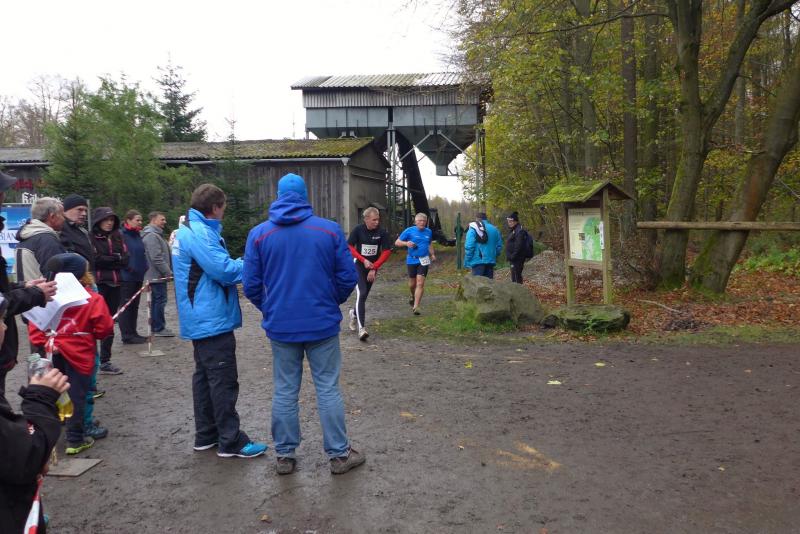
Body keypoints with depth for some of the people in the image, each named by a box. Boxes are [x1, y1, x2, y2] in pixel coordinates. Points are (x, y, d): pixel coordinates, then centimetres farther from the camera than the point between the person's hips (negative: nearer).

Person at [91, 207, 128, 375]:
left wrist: (106, 260, -8)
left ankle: (105, 362, 18)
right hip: (98, 284, -6)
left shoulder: (117, 237, 12)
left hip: (115, 284, 6)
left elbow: (125, 259, 5)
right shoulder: (91, 238, -4)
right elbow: (94, 259, -14)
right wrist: (115, 258, -8)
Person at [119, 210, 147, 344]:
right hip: (126, 277, -8)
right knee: (126, 306, -1)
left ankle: (133, 333, 22)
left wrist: (145, 269, 11)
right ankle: (127, 336, 4)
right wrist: (128, 267, -19)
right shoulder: (122, 235, -12)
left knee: (134, 306, 13)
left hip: (138, 276, 8)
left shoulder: (137, 235, 13)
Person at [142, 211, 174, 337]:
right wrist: (168, 273, -18)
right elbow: (157, 258, -22)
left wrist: (167, 272, 18)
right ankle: (159, 328, -1)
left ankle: (156, 327, 20)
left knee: (157, 301, 14)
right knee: (160, 300, -6)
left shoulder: (155, 234, 18)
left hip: (156, 275, 11)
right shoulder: (151, 236, -16)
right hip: (157, 275, -11)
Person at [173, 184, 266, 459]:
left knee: (205, 376, 16)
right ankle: (231, 441, 3)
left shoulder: (189, 230, 15)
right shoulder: (199, 234, -18)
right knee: (223, 381, -4)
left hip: (201, 319, 11)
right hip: (213, 320, -11)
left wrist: (237, 264, 8)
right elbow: (224, 270, -23)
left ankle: (206, 435, 25)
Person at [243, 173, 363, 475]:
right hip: (323, 324, -1)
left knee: (285, 391, 12)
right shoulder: (330, 230, -5)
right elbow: (348, 278, -3)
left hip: (280, 326, 1)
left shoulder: (259, 234, -2)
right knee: (328, 389, 9)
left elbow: (251, 286, -2)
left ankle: (284, 456, 23)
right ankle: (339, 454, 17)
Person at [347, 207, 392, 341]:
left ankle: (354, 314, 44)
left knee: (363, 296, 13)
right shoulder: (358, 229, -11)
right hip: (359, 265, -3)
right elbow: (350, 247, -7)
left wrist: (374, 268, -10)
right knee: (361, 294, -18)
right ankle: (361, 328, -21)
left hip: (373, 267, 3)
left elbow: (386, 252, -6)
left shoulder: (382, 232, -9)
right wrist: (364, 260, -16)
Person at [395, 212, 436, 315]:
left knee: (420, 283, -10)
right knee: (412, 283, 12)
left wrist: (432, 254, 9)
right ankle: (413, 297, 45)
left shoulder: (429, 232, 6)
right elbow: (397, 242, -2)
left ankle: (416, 307, -8)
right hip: (411, 260, -1)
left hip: (423, 260, 1)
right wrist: (406, 243, -21)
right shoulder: (409, 231, -4)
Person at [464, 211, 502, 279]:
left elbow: (469, 247, -13)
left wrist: (467, 263, -7)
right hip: (490, 261, 5)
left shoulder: (473, 229, -6)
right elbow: (499, 246, 9)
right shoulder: (494, 229, 8)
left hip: (478, 261, -5)